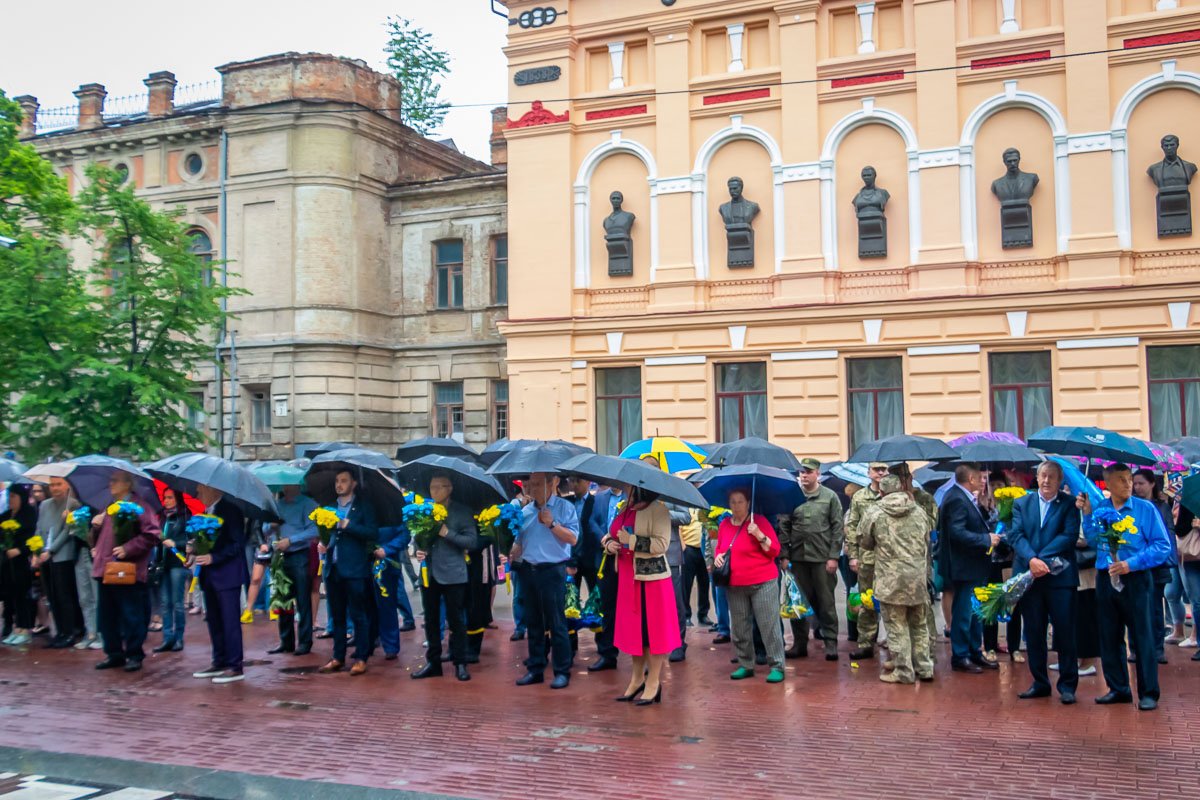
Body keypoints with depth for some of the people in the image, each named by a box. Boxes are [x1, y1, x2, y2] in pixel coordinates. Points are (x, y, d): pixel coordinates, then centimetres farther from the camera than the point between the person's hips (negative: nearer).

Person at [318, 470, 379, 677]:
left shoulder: (363, 506, 0)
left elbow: (373, 534, -10)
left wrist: (348, 525, -16)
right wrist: (322, 544, 2)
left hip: (354, 569, -5)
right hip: (333, 568, 5)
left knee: (358, 615, -2)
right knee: (336, 616, 11)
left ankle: (361, 658, 3)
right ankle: (338, 657, 18)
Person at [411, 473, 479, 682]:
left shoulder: (462, 512, -4)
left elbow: (473, 541, -9)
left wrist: (447, 533, -17)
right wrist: (418, 551, -5)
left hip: (452, 575, -4)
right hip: (429, 572, 4)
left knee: (456, 621, 2)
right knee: (431, 620, 11)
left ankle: (460, 664, 11)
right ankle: (433, 663, 21)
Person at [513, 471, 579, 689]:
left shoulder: (564, 507, -4)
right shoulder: (525, 511, 12)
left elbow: (572, 538, -14)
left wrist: (551, 523, -21)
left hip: (552, 571, -6)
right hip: (528, 571, 6)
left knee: (556, 624, -3)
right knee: (533, 623, 12)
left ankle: (562, 672, 3)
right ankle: (535, 669, 20)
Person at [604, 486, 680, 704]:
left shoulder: (657, 509, -12)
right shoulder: (625, 509, 11)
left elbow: (662, 544, -20)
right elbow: (609, 535, 20)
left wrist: (631, 540, -21)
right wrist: (609, 543, -2)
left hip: (650, 577, -7)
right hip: (628, 578, 7)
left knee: (652, 628, 0)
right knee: (633, 627, 13)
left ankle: (653, 682, 11)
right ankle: (637, 678, 26)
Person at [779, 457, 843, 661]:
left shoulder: (830, 496, 2)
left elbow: (837, 528, 0)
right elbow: (784, 528, 7)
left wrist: (833, 556, -6)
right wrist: (784, 555, 1)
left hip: (822, 558, -2)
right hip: (798, 558, 2)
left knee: (826, 602, 3)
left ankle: (831, 642, 11)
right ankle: (799, 643, 16)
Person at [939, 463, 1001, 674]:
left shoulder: (966, 498, 11)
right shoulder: (956, 499, -20)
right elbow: (957, 533, -27)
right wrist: (986, 539, -21)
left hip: (975, 566, 10)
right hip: (965, 567, -10)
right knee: (963, 613, 0)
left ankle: (975, 653, 28)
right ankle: (960, 657, 9)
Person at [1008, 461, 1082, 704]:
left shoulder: (1069, 504, 2)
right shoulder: (1022, 503, 9)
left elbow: (1069, 535, -9)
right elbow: (1016, 535, -1)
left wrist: (1042, 558, -16)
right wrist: (1031, 559, -18)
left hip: (1060, 576, -3)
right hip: (1028, 575, 3)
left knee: (1065, 633, 1)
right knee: (1034, 633, 9)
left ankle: (1067, 685, 11)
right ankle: (1040, 683, 20)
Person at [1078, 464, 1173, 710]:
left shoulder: (1145, 509, -4)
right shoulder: (1099, 509, 6)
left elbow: (1162, 546, -7)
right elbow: (1093, 542, 8)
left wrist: (1131, 564, -15)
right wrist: (1087, 514, 0)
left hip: (1136, 580, -4)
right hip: (1106, 579, 4)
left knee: (1142, 636, -1)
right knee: (1109, 637, 10)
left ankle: (1148, 693, 8)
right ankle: (1118, 689, 23)